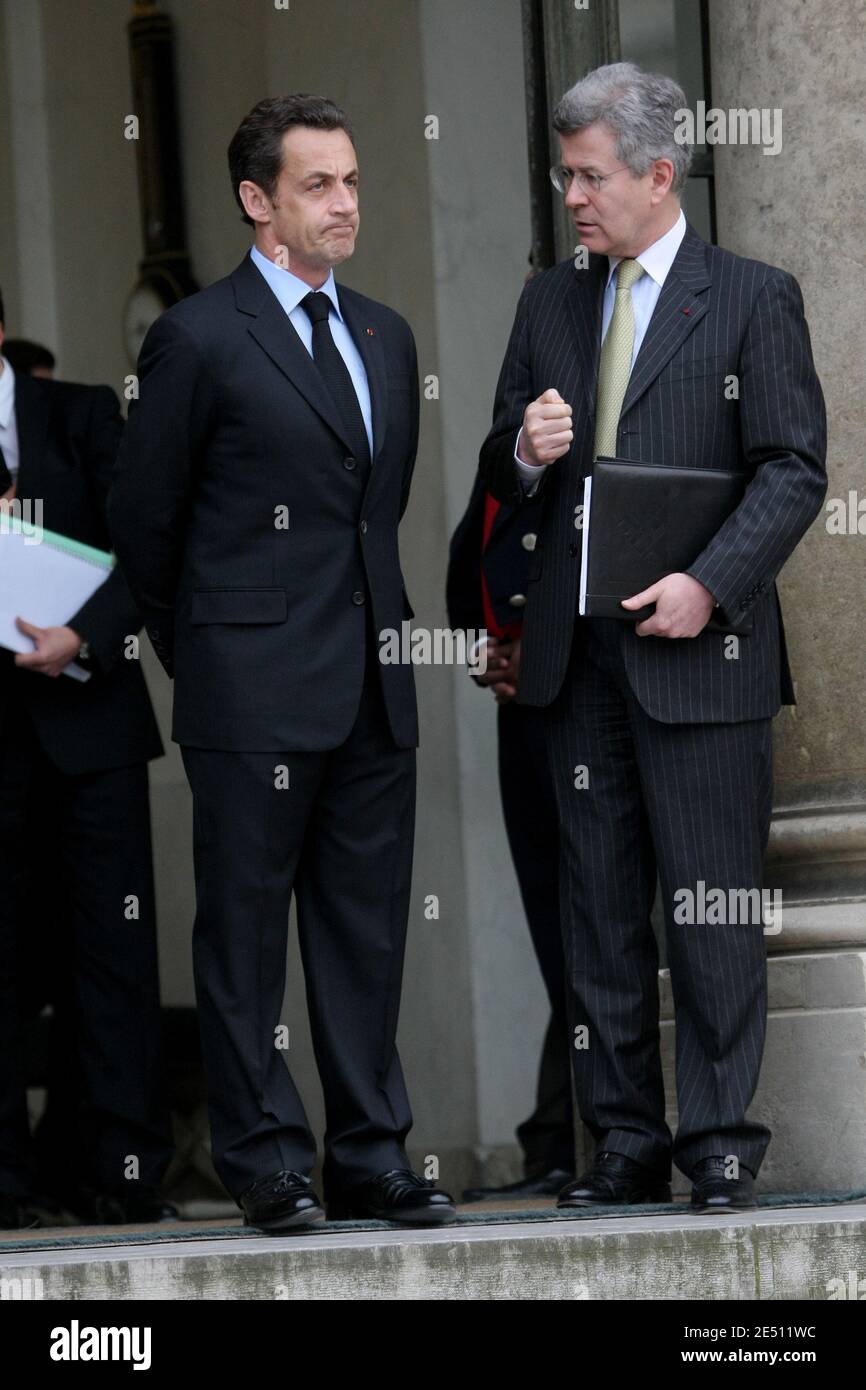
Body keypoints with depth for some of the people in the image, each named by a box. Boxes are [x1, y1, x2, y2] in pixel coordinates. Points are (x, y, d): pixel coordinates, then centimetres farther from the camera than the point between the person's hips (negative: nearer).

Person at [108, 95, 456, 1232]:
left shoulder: (385, 337, 14)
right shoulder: (200, 339, -6)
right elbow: (144, 516, 1)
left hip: (373, 687, 6)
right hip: (254, 690, -6)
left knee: (368, 927, 7)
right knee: (246, 929, 0)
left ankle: (371, 1158, 12)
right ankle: (265, 1162, 6)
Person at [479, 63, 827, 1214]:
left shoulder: (754, 298, 0)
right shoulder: (549, 303, 15)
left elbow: (795, 468, -6)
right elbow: (500, 472, 19)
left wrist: (709, 583, -17)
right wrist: (525, 451, -5)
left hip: (698, 654, -5)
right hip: (578, 654, 5)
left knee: (713, 907, -3)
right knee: (601, 912, 7)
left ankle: (721, 1140, 2)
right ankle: (626, 1142, 12)